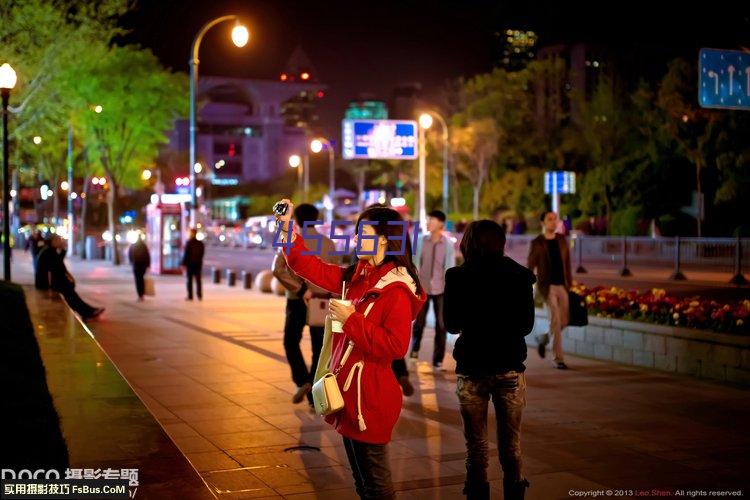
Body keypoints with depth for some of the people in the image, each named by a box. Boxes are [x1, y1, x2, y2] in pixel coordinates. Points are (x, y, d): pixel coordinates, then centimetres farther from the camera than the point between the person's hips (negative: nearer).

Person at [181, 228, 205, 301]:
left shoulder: (189, 243, -12)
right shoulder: (200, 243, 2)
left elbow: (186, 254, -12)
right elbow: (202, 253, 8)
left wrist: (183, 264, -7)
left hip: (190, 263, -4)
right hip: (198, 263, 4)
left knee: (190, 280, 2)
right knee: (198, 280, 8)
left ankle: (190, 296, 0)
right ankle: (200, 296, 6)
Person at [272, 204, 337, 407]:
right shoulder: (328, 243, 5)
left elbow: (278, 269, -18)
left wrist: (301, 289, -18)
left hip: (297, 300, -2)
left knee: (291, 342, 15)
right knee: (319, 348, 8)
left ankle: (302, 381, -4)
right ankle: (315, 396, 8)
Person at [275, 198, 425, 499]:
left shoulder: (396, 290, -17)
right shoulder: (356, 277, 7)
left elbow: (396, 346, -25)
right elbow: (312, 269, 12)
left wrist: (350, 321, -21)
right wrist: (287, 228, 4)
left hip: (370, 398, -8)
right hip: (348, 391, 8)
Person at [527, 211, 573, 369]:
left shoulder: (562, 240, 10)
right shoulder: (537, 243, -3)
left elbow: (567, 263, 14)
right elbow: (530, 267, -1)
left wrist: (570, 284, 10)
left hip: (562, 285, 5)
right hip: (547, 286, -5)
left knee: (564, 321, 5)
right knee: (555, 320, -11)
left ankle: (543, 339, 33)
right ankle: (558, 358, -2)